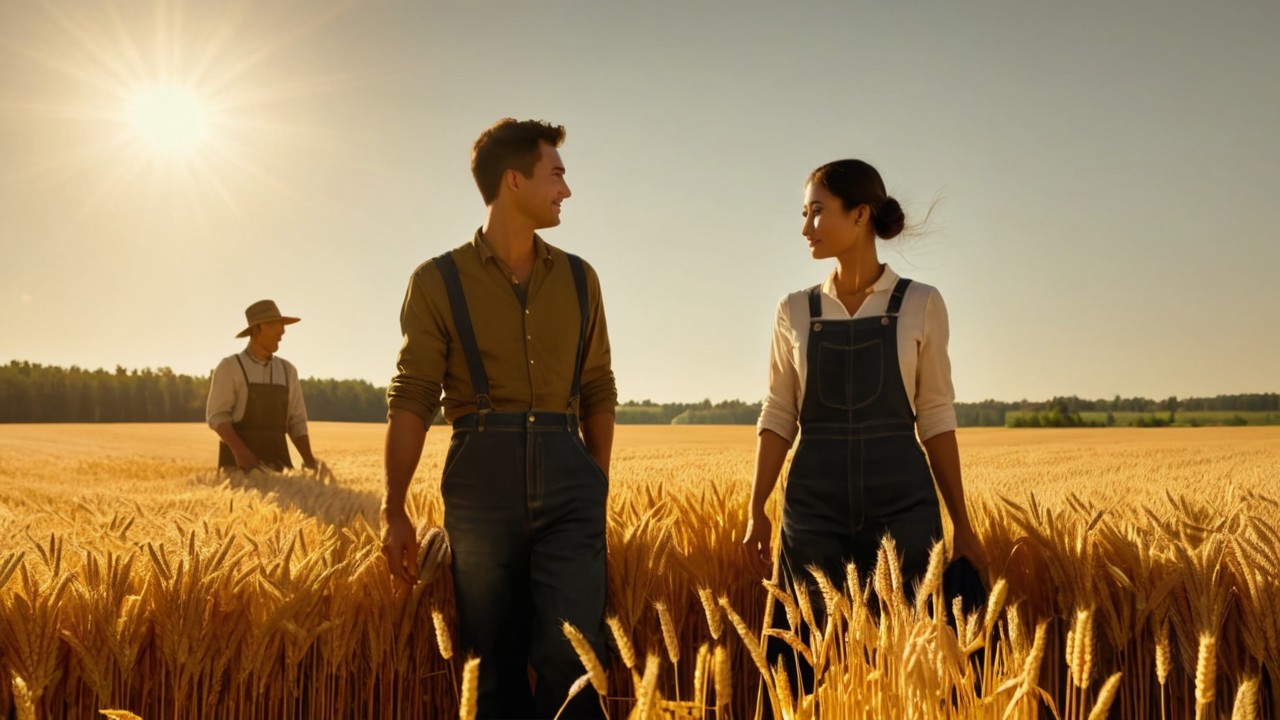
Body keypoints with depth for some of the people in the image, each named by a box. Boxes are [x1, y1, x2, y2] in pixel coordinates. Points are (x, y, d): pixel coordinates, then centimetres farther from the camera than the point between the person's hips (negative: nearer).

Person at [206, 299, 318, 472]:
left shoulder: (287, 370, 13)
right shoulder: (229, 367, -2)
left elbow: (296, 422, 12)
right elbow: (217, 416, -9)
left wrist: (309, 461, -4)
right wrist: (240, 450, -26)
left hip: (274, 464, 4)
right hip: (238, 461, -4)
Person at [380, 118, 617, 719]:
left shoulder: (579, 279, 13)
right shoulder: (438, 281, 3)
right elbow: (411, 400, -1)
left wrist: (599, 487, 9)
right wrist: (393, 512, -6)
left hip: (568, 484, 2)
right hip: (480, 482, -1)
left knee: (571, 661, -7)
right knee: (494, 664, 7)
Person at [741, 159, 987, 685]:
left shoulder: (921, 305, 1)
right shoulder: (796, 311, 5)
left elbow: (935, 418, 3)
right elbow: (778, 417, 6)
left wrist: (962, 526, 3)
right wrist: (756, 511, -3)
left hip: (903, 504, -1)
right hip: (813, 504, 2)